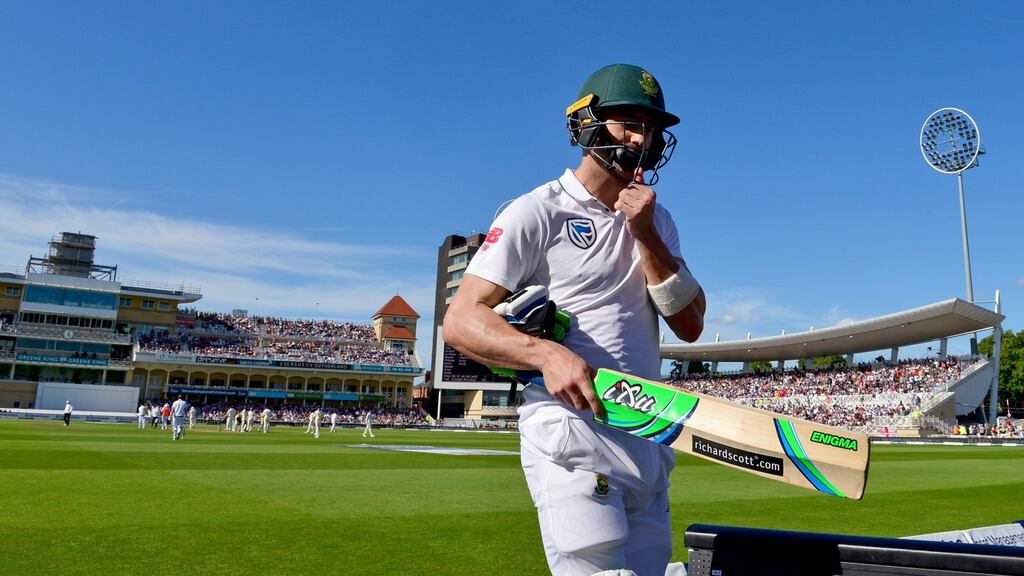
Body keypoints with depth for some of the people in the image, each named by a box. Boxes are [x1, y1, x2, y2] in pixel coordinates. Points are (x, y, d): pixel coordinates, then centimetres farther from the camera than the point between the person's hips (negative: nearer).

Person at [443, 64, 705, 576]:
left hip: (648, 438, 7)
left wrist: (646, 236, -5)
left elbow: (690, 326, 6)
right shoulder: (538, 212, -5)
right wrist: (546, 352, -28)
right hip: (572, 436, -6)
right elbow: (461, 320, -12)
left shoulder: (654, 220, 16)